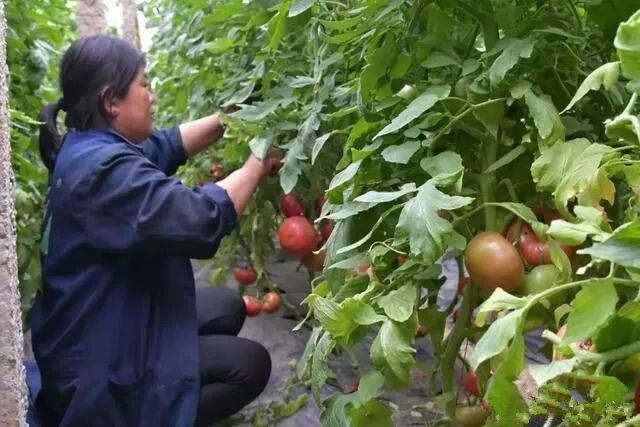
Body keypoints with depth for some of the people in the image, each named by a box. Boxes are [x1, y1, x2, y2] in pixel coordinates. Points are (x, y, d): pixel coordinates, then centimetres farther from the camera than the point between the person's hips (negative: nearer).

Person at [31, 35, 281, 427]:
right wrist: (256, 166, -19)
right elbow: (200, 220, -35)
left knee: (228, 306, 18)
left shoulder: (88, 148, 3)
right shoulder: (105, 168, -29)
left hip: (96, 328, 10)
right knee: (250, 364, -6)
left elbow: (167, 145, 15)